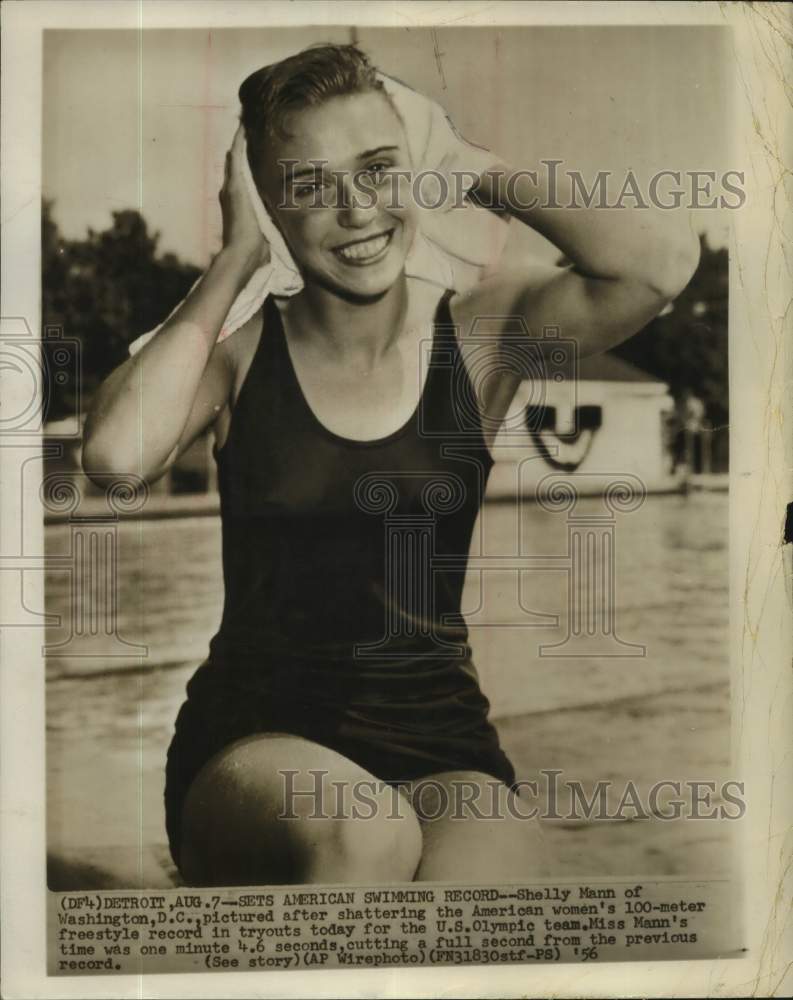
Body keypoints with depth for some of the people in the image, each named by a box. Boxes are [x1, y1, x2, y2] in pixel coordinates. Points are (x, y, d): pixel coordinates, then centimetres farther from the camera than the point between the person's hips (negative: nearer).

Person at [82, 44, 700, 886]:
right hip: (254, 743, 0)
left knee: (480, 869, -31)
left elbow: (663, 262, -16)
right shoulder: (239, 348, 2)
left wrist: (476, 173, -4)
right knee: (364, 831, -32)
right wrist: (234, 260, -8)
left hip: (440, 748, 0)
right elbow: (115, 453, -20)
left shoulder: (485, 330, 2)